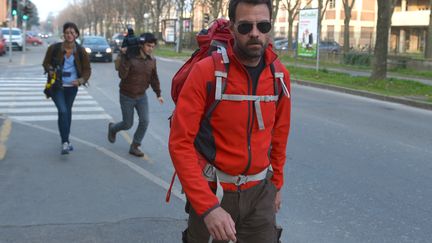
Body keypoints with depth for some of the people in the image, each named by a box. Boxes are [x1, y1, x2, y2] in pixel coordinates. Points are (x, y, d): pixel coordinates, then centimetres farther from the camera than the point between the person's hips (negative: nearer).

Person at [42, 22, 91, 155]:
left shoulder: (81, 51, -6)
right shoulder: (54, 48, -11)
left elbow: (87, 69, -1)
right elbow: (46, 63, 4)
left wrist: (81, 80, -20)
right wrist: (50, 71, -18)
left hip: (72, 87, 3)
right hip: (57, 86, -3)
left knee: (68, 112, 17)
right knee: (63, 111, -19)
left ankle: (66, 139, 34)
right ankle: (65, 143, -17)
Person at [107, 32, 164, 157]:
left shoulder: (152, 60, -2)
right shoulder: (130, 58, -19)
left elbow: (154, 78, 11)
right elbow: (122, 75, -29)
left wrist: (158, 94, 13)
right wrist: (123, 57, -34)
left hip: (141, 96, 4)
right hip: (127, 96, -4)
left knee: (144, 121, -9)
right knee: (128, 124, 6)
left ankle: (134, 146, 8)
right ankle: (112, 128, 40)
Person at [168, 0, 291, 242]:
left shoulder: (280, 75, -4)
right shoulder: (205, 72, -18)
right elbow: (180, 144, -20)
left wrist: (276, 183, 18)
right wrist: (208, 206, -27)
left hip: (260, 191, 3)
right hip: (212, 191, -3)